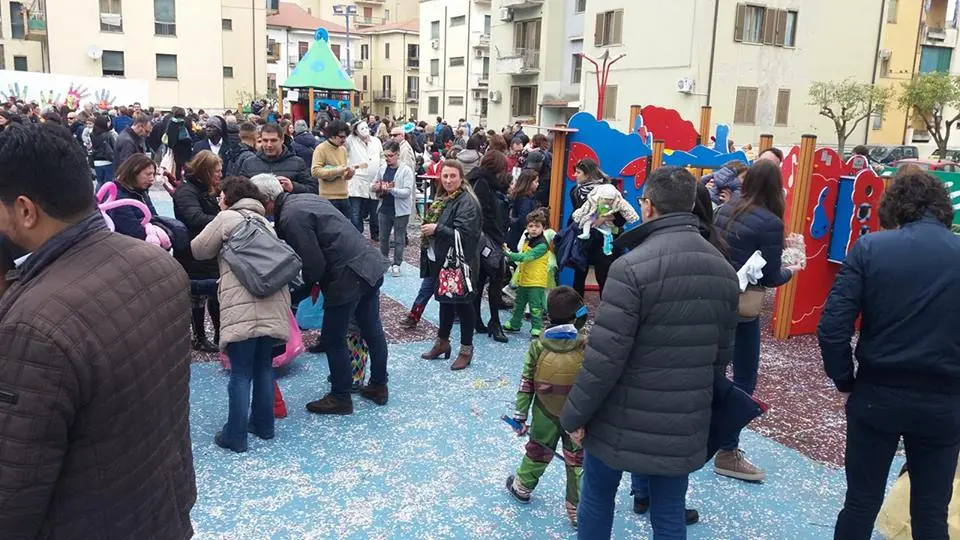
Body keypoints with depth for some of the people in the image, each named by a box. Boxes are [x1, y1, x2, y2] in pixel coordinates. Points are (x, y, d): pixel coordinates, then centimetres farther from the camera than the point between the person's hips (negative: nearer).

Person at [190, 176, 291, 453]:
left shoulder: (227, 218, 6)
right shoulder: (264, 222, 25)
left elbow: (199, 250, 14)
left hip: (243, 308, -6)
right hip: (274, 305, 6)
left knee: (240, 373, 0)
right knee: (264, 367, 17)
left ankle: (236, 435, 7)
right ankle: (263, 425, 27)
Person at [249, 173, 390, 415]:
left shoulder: (290, 217, -15)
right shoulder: (305, 198, 14)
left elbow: (314, 264, -16)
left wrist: (307, 286, 3)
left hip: (348, 277, -10)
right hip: (371, 265, 10)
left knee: (333, 338, 6)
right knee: (372, 330, 19)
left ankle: (340, 398, 20)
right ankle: (378, 386, 34)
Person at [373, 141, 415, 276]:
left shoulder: (406, 170, -11)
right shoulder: (382, 169, 3)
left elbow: (407, 192, -17)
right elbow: (375, 185, 15)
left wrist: (391, 189, -28)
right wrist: (376, 187, -8)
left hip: (400, 210, -5)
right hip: (384, 209, 5)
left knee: (399, 240, 6)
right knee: (383, 237, 15)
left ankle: (396, 265, 16)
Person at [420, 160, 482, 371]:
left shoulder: (467, 201, -15)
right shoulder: (442, 199, 10)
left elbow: (463, 234, -23)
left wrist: (437, 229, -22)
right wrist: (427, 229, 7)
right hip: (441, 259, 8)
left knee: (462, 303, 2)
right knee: (445, 300, 19)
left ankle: (466, 350, 14)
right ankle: (442, 342, 33)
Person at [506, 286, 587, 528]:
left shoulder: (538, 346, -12)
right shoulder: (587, 346, -20)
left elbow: (526, 383, -7)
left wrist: (520, 415, 1)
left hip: (545, 416, 3)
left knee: (537, 453, 25)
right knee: (577, 463, 14)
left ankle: (522, 487, 45)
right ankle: (576, 509, 21)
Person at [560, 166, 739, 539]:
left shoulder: (632, 266, -21)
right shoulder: (724, 270, 2)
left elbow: (604, 356, -21)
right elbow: (722, 354, 10)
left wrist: (575, 414, -9)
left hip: (624, 420, -5)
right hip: (685, 423, 6)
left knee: (597, 496, 17)